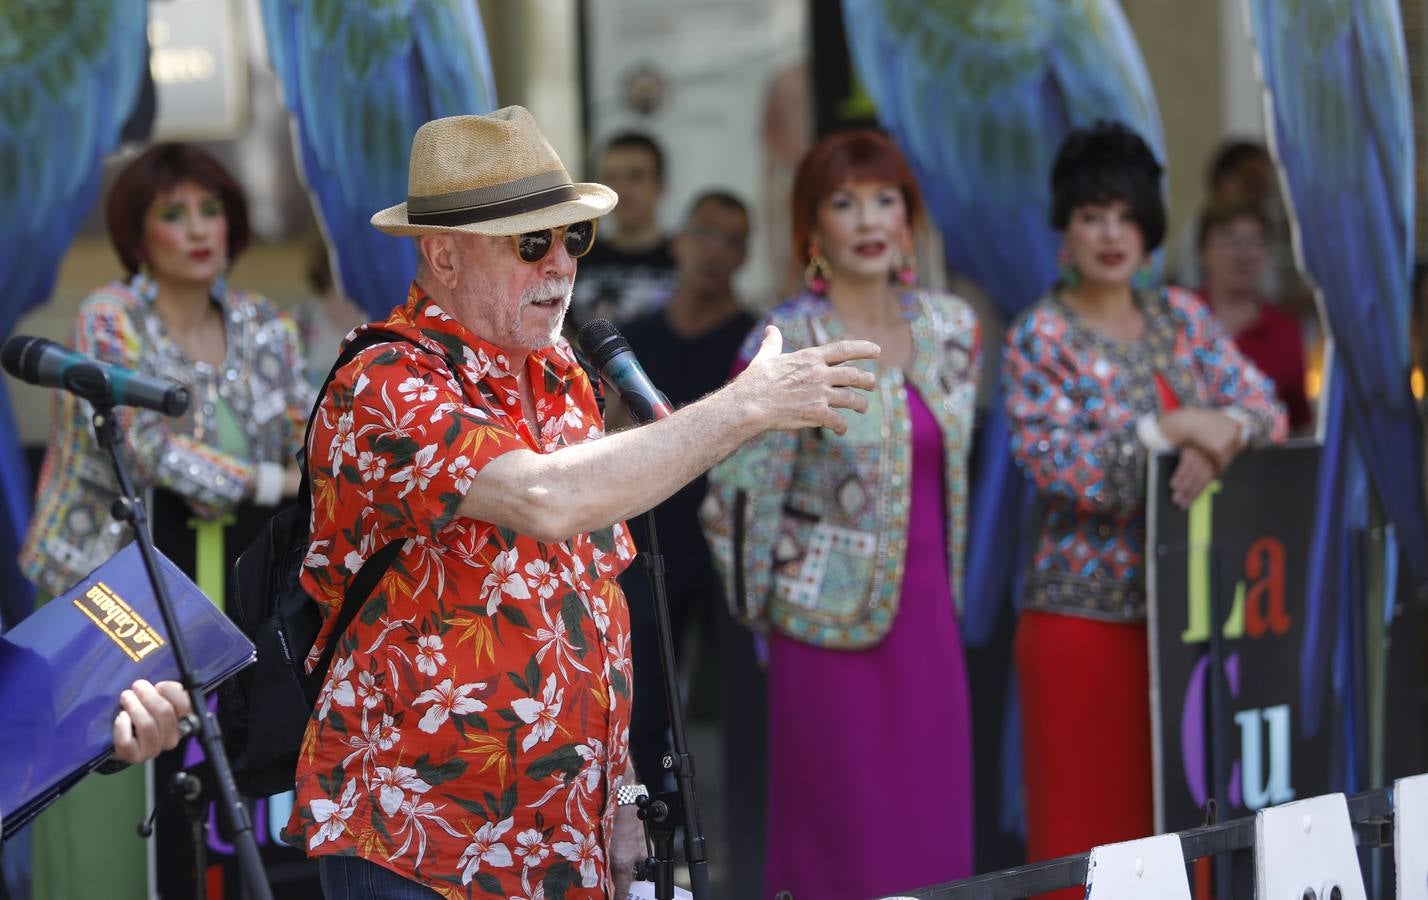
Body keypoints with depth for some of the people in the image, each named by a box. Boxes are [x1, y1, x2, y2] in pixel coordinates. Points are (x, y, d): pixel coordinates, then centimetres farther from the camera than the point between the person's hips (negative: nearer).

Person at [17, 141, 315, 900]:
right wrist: (271, 483, -25)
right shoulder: (109, 320, -8)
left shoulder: (262, 329, 8)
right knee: (107, 816, -7)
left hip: (218, 596, 4)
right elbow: (146, 448, -20)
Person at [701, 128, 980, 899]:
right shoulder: (788, 343, -10)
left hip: (926, 618, 5)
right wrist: (766, 608, -1)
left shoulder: (950, 328, 7)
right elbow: (741, 497, -9)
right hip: (834, 627, -5)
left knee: (936, 834, 6)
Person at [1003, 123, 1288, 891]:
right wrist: (1175, 428, -20)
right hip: (1087, 614, -5)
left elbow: (1265, 408, 7)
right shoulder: (1039, 338, -4)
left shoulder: (1181, 318, 11)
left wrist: (1224, 432, -15)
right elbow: (1059, 465, -16)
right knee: (1087, 814, -3)